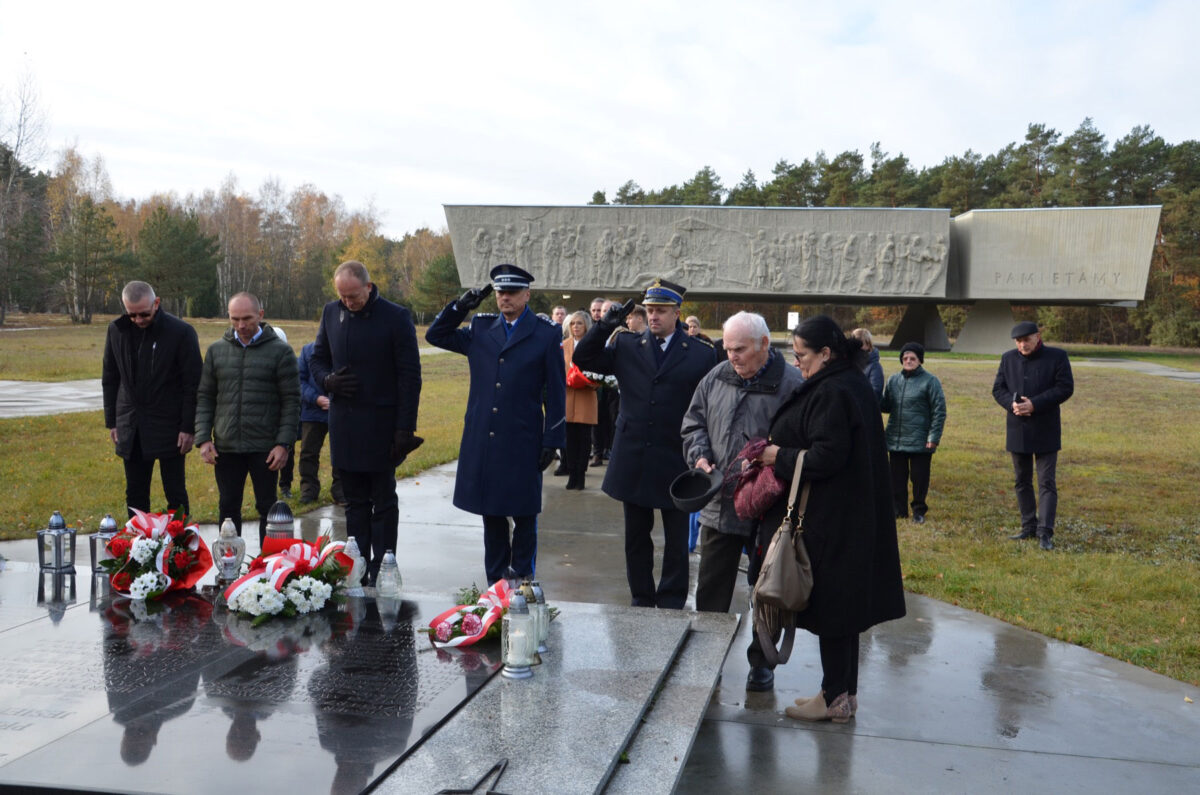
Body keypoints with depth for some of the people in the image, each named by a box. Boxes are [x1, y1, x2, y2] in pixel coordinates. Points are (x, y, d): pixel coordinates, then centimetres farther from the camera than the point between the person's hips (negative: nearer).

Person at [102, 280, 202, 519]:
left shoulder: (181, 332, -10)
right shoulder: (116, 331, 4)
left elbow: (192, 384, -8)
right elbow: (109, 380, 13)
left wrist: (188, 428, -11)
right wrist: (111, 422, 9)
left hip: (169, 428, -4)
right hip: (130, 429, 4)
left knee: (175, 495, 4)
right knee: (135, 495, 11)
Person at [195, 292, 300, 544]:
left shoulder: (280, 351, -3)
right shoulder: (216, 350, 7)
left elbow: (291, 401, -3)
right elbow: (205, 397, 10)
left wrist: (283, 443, -10)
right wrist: (203, 438, -1)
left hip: (265, 448, -3)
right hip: (226, 447, 3)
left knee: (267, 509, 5)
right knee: (228, 509, 10)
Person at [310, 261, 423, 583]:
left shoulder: (396, 317, -9)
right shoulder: (331, 313, 6)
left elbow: (410, 377, -8)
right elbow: (317, 360, 18)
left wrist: (405, 429, -13)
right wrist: (328, 380, -6)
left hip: (381, 426, -5)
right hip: (343, 424, 5)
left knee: (383, 504, 4)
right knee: (355, 503, 12)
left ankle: (381, 576, 9)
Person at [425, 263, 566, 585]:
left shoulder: (546, 335, 0)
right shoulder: (480, 329, 11)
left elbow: (556, 393, 0)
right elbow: (435, 335, 17)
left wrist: (552, 441, -5)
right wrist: (461, 305, 3)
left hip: (522, 444, -4)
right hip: (482, 443, 4)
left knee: (524, 516, 3)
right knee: (491, 515, 11)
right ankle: (495, 583, 20)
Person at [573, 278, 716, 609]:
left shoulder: (701, 353, -3)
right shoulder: (627, 345, 5)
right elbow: (582, 359, 4)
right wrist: (604, 327, -10)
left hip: (675, 460, -3)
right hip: (633, 460, 3)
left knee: (676, 541, 7)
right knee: (636, 538, 14)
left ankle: (671, 602, 20)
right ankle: (642, 600, 27)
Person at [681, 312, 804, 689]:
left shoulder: (791, 384, -11)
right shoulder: (716, 378, 6)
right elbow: (693, 423, 15)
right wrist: (700, 457, -2)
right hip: (719, 502, 4)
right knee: (711, 586, 12)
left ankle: (763, 663, 25)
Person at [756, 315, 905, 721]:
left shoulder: (832, 393, -20)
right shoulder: (854, 384, 11)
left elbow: (826, 457, -25)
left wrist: (779, 456, -13)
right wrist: (785, 451, 10)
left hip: (830, 521, -10)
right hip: (854, 517, 10)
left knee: (830, 606, 0)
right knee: (843, 603, 16)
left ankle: (835, 697, 11)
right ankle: (845, 691, 25)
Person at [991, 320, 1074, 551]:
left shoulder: (1057, 357, -5)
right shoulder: (1008, 358, 7)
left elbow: (1066, 388, -11)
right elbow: (998, 388, 7)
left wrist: (1034, 404, -19)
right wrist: (1011, 404, -14)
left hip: (1046, 430, -5)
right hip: (1018, 429, 5)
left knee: (1047, 483, -5)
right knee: (1022, 482, 11)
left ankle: (1045, 532, -6)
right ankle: (1029, 526, 22)